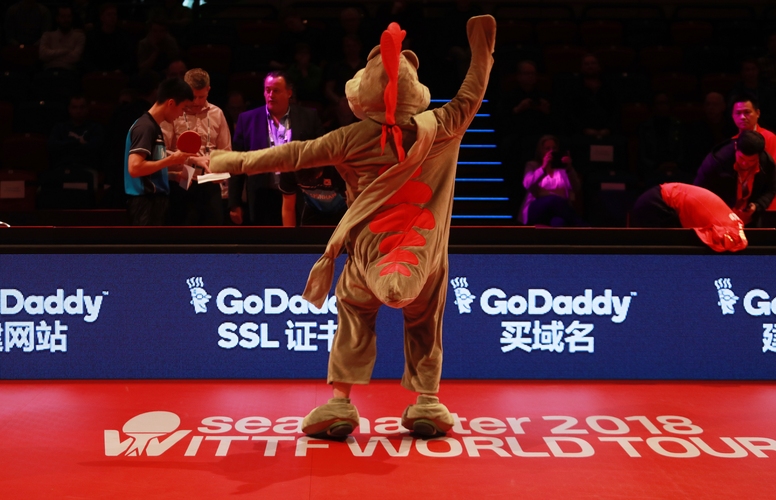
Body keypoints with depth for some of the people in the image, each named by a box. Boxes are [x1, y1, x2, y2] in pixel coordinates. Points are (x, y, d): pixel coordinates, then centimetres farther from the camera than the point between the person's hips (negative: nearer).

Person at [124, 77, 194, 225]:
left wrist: (176, 164, 12)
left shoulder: (154, 127, 15)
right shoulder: (145, 127, -14)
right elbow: (134, 168, -25)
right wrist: (170, 160, -18)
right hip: (146, 202, -10)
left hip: (155, 201, 10)